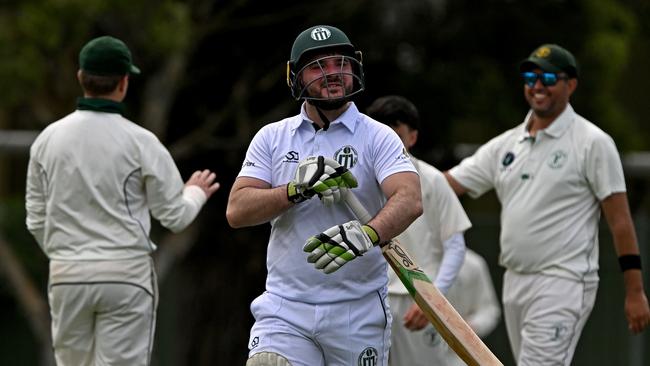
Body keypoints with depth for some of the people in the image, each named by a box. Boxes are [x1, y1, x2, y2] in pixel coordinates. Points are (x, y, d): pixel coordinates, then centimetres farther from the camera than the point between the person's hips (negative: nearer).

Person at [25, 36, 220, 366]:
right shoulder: (139, 142, -8)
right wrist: (196, 192, 20)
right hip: (126, 276, -3)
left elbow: (36, 220, 8)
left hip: (67, 276, 3)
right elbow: (175, 217, -2)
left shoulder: (47, 139, 2)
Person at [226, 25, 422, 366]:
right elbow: (237, 210, -2)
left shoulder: (377, 137, 0)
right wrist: (300, 189, -17)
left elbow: (409, 200, -17)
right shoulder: (271, 138, 8)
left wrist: (368, 233, -38)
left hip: (359, 312, -1)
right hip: (285, 308, 1)